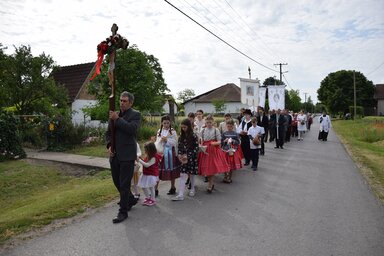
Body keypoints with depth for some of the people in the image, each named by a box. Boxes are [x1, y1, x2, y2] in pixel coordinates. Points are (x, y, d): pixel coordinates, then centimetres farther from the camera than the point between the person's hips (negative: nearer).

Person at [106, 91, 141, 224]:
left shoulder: (135, 114, -3)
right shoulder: (114, 115, 14)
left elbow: (132, 129, -20)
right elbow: (108, 132, 17)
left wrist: (117, 119, -16)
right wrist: (109, 145, 0)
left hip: (127, 155, -6)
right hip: (114, 154, 7)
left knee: (124, 184, -2)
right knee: (117, 181, 16)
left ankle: (123, 212, 10)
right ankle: (131, 199, 38)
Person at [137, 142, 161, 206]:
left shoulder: (153, 158, -23)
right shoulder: (148, 156, 7)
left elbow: (147, 165, -27)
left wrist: (139, 160, -26)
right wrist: (140, 159, 3)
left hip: (151, 175, -9)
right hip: (145, 174, 9)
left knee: (151, 187, 4)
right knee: (143, 187, 14)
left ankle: (152, 200, 22)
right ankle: (148, 198, 33)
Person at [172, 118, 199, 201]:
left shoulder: (194, 136, -9)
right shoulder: (181, 136, 5)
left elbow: (196, 148, -11)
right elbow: (179, 146, 9)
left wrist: (188, 156, -15)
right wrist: (179, 154, -8)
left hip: (191, 158, -3)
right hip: (183, 158, 3)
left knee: (191, 174, 12)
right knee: (182, 175, -4)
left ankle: (192, 189, 37)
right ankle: (181, 195, -5)